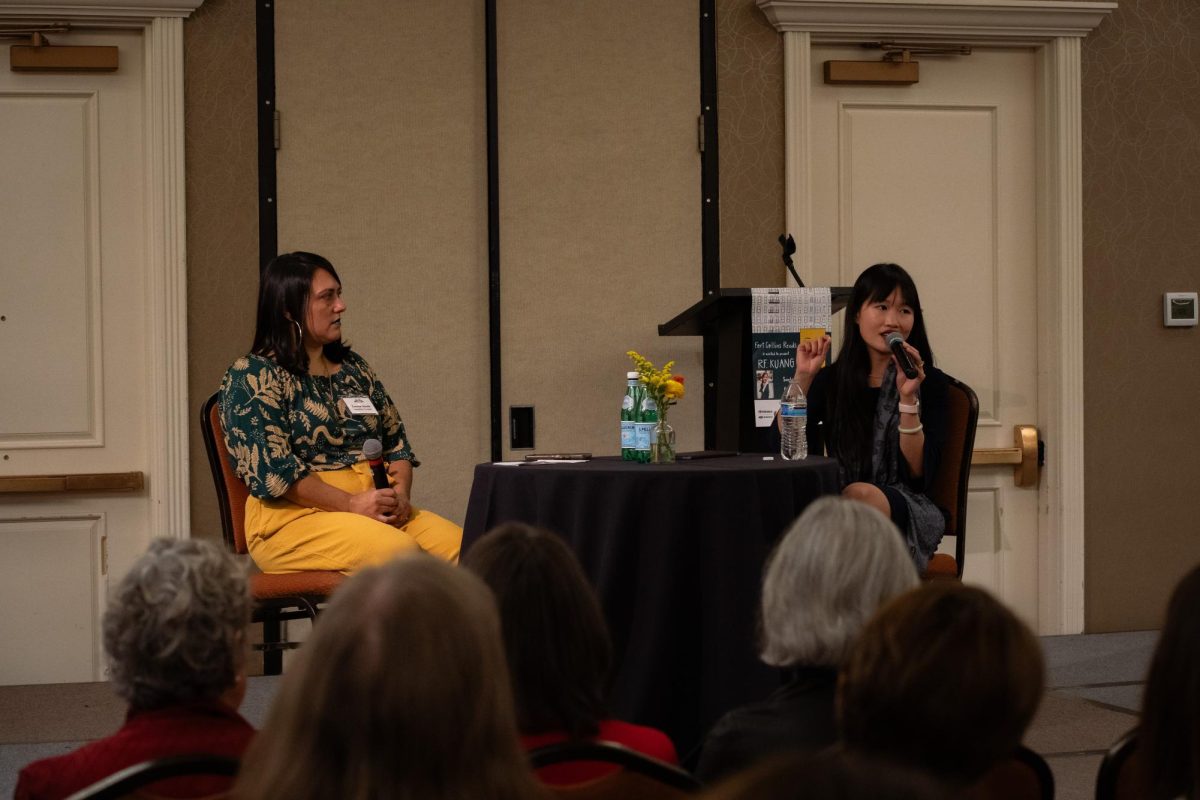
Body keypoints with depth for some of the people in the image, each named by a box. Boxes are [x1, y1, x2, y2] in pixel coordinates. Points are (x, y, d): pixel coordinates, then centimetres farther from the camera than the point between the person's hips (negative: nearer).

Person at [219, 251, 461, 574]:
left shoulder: (353, 368, 21)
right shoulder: (252, 376, -1)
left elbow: (396, 441, 19)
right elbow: (272, 468, -12)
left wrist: (400, 494, -3)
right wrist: (351, 504, -17)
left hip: (375, 508, 6)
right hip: (295, 516, -6)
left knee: (457, 544, -23)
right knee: (398, 550, -35)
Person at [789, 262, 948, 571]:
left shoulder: (930, 383, 2)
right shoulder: (830, 380, 11)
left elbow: (919, 476, -6)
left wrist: (909, 398, -16)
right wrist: (802, 378, -5)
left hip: (909, 513, -2)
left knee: (860, 494, -36)